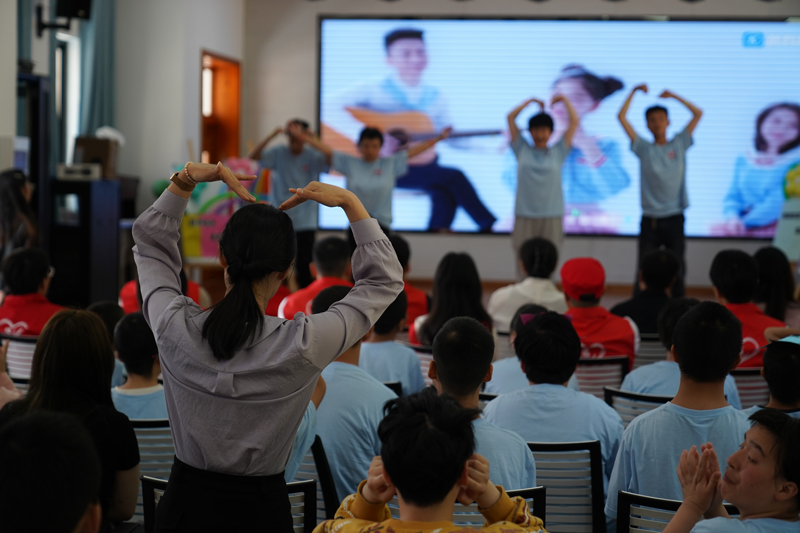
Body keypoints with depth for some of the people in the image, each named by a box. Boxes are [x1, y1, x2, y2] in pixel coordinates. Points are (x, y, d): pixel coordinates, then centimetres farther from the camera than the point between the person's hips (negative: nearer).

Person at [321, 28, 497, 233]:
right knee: (454, 178, -19)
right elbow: (329, 109, -19)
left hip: (421, 164, 5)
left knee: (446, 193, -27)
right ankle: (489, 228, -4)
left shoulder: (435, 96, 10)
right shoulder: (372, 90, -6)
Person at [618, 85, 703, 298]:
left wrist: (673, 96, 9)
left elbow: (698, 113, 8)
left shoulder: (679, 145, 8)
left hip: (674, 218, 1)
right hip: (650, 219, -1)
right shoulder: (643, 149, 5)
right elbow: (621, 117, 1)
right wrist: (634, 92, 4)